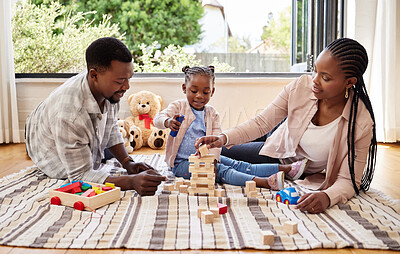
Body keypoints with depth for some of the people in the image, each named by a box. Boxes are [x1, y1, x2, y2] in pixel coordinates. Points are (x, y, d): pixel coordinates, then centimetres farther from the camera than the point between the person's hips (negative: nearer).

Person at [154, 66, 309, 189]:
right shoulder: (178, 107, -3)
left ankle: (285, 169, -18)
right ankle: (263, 182, -47)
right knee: (220, 170, -27)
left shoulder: (212, 114, 7)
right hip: (182, 163, -5)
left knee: (237, 165, -10)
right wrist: (168, 122, -44)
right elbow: (158, 119, -19)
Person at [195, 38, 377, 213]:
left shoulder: (362, 123, -30)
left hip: (313, 182, -2)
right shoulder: (301, 86, -24)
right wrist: (224, 138, -34)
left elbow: (348, 181, -25)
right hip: (279, 154, 3)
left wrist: (326, 197, -48)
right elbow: (261, 123, -18)